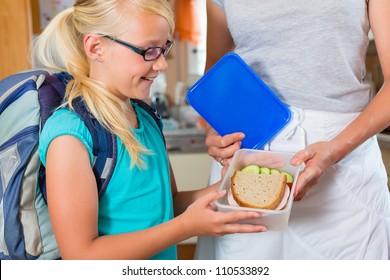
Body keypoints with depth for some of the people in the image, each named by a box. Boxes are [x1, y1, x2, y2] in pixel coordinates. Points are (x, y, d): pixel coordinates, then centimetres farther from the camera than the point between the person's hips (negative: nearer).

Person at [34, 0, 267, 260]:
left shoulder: (147, 117, -3)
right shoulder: (71, 134, -24)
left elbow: (168, 202, 5)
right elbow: (81, 255, -25)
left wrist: (223, 189, -12)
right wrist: (188, 226, -26)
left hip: (165, 259, 7)